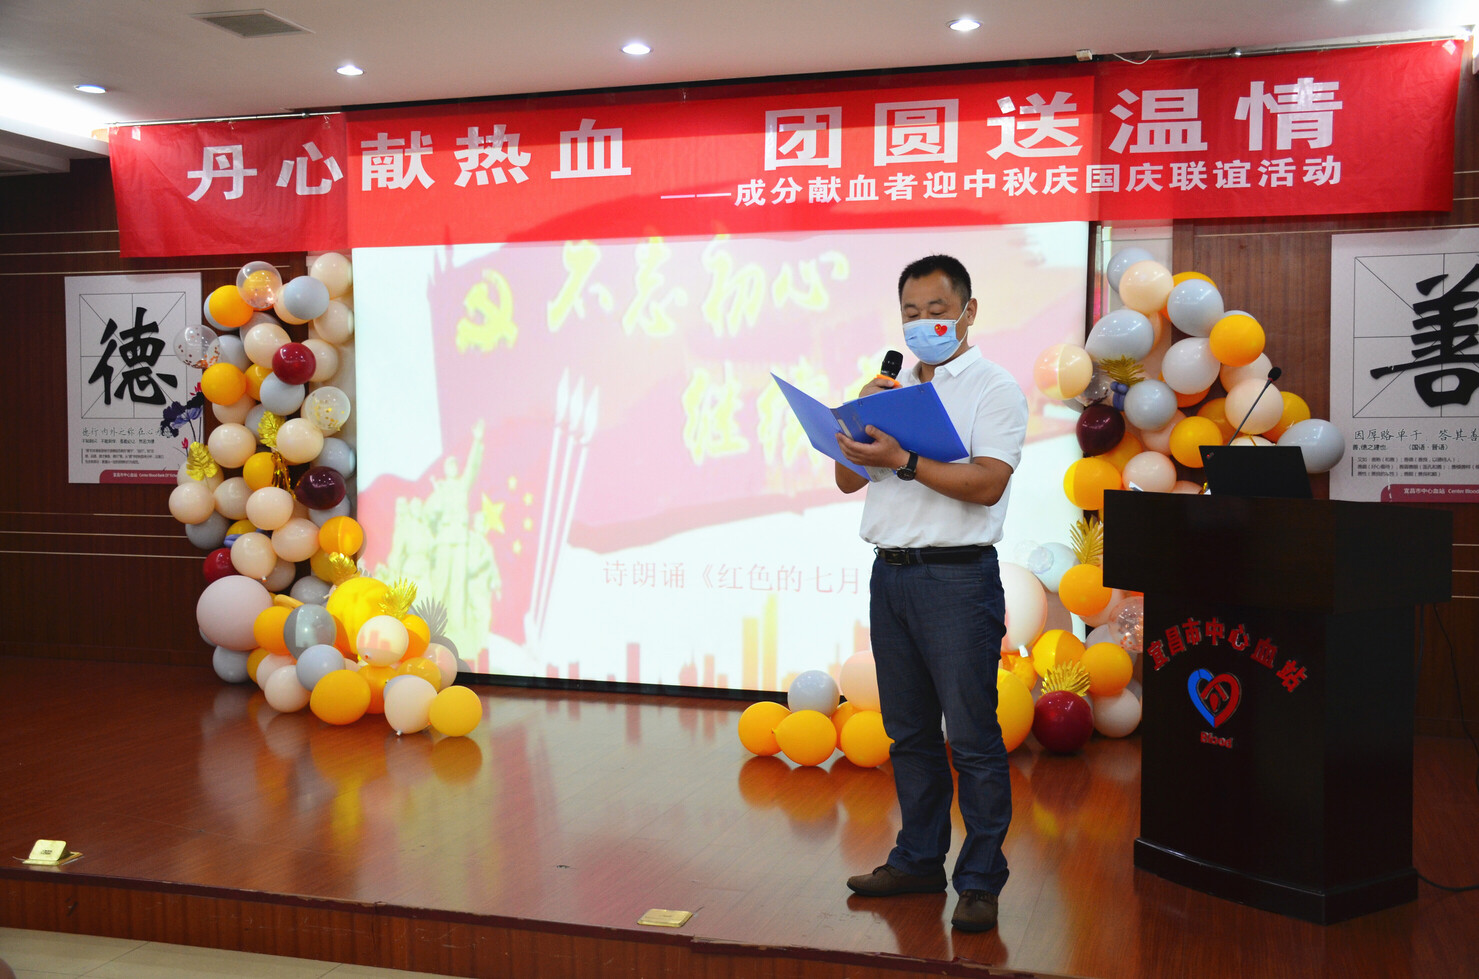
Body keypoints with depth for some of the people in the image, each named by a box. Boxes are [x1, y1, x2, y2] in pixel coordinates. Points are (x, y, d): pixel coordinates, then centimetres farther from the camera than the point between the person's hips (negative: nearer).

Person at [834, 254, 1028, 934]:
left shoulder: (993, 387, -1)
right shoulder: (894, 387, 18)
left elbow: (986, 483, -15)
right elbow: (849, 479, 15)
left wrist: (902, 461, -21)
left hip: (957, 577, -6)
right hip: (890, 572, 6)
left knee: (972, 737, -3)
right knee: (909, 734, 13)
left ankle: (980, 879, 7)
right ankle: (918, 860, 25)